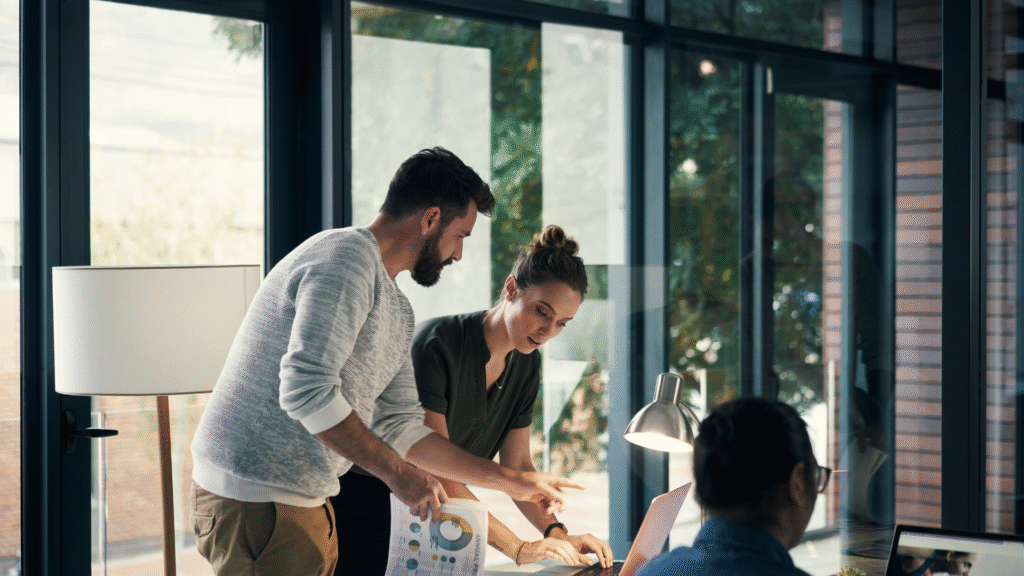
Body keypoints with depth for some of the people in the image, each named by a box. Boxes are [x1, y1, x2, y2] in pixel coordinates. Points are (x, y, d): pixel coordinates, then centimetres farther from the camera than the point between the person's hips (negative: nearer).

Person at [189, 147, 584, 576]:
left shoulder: (397, 312, 17)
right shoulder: (345, 257, -15)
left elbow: (400, 429, 19)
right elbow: (306, 390, -26)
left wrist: (513, 482, 20)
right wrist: (396, 471, -17)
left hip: (303, 501, 10)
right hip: (253, 497, -10)